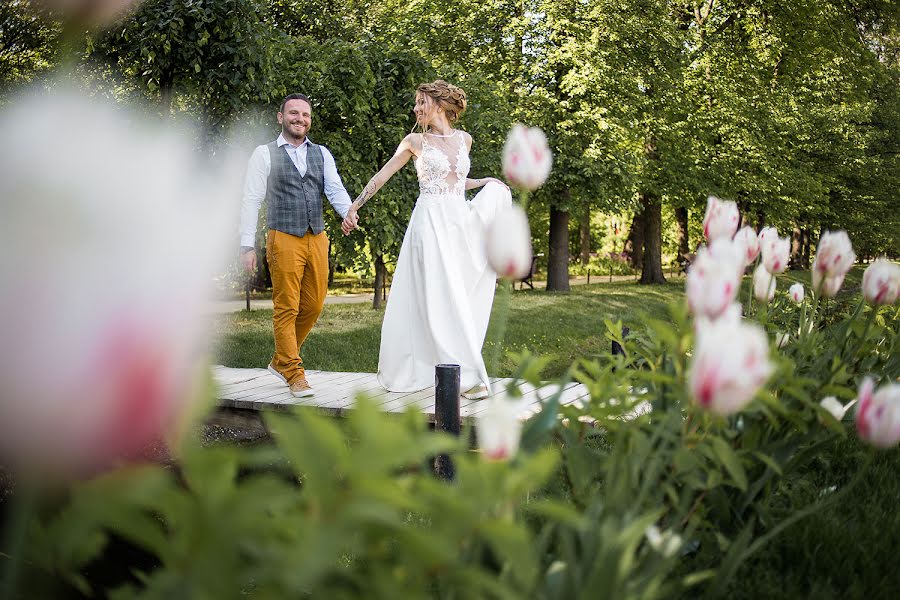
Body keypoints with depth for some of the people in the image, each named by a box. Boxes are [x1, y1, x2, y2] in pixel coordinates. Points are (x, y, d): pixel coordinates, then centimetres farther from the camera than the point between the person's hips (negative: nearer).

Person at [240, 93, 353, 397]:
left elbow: (335, 189, 3)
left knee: (313, 306, 9)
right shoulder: (264, 153, 1)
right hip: (283, 239, -5)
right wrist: (247, 245, -8)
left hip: (317, 239, 5)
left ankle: (280, 361, 28)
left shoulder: (322, 154, 13)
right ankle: (294, 374, 7)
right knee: (286, 308, -2)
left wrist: (349, 212, -20)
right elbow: (251, 200, -2)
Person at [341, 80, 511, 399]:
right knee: (444, 297, -11)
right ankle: (467, 375, -11)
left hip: (460, 222, 5)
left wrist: (485, 181, 16)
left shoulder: (464, 139, 15)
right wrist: (354, 207, 3)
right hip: (430, 221, -5)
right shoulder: (416, 141, 5)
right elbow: (382, 175, 8)